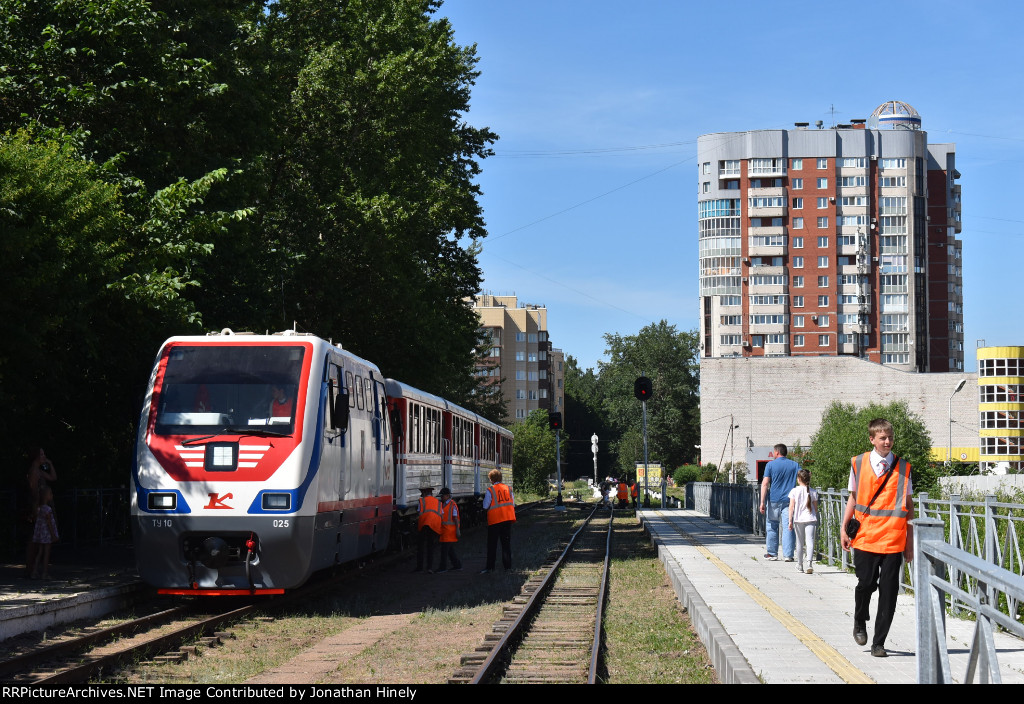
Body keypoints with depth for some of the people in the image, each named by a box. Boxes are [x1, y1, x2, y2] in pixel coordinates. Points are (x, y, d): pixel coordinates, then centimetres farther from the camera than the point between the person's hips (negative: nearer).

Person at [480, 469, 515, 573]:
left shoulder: (490, 490, -7)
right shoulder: (508, 488, 7)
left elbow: (485, 507, -7)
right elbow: (513, 504, 9)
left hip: (495, 519, -4)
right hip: (508, 518, 4)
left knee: (492, 545, 3)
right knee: (506, 543, 9)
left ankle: (489, 567, 3)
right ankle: (507, 566, 7)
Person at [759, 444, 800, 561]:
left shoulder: (771, 465, -1)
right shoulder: (795, 465, 6)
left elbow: (765, 484, -7)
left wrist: (762, 502, -8)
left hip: (773, 500, -1)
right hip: (789, 501, 1)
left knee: (772, 527, 10)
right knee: (788, 527, 0)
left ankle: (772, 553, 14)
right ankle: (788, 555, -6)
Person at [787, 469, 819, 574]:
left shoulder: (795, 491, -2)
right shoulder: (813, 491, 3)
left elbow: (791, 507, -5)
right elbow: (815, 507, 10)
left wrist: (790, 521, -2)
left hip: (798, 519, 0)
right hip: (810, 519, 0)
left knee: (800, 542, 12)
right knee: (810, 541, -7)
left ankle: (800, 564, 24)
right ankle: (810, 563, -27)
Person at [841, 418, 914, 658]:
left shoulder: (903, 467, 6)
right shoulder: (858, 464, 7)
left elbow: (909, 505, 10)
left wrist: (910, 541, 6)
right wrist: (843, 528, 8)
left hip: (893, 539, 0)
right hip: (865, 537, 0)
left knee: (889, 590, -2)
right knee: (866, 584, -4)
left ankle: (879, 643, 7)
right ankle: (860, 623, 27)